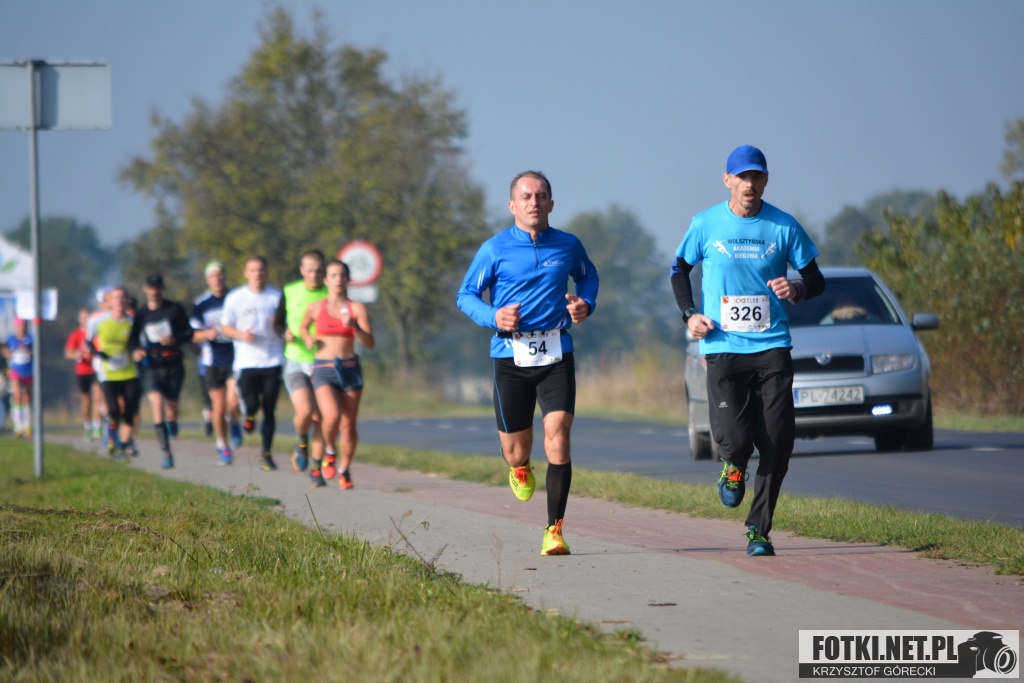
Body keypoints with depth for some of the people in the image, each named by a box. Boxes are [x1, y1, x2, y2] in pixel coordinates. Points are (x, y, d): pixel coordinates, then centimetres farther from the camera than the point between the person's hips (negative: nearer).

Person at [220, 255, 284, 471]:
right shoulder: (235, 298, 4)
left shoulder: (276, 297, 7)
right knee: (251, 404, -14)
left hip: (272, 361, 1)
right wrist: (241, 335, -11)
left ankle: (267, 453, 13)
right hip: (246, 362, -1)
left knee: (269, 410, 1)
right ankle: (249, 415, 23)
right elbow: (225, 327, 9)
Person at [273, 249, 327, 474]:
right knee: (305, 411, -20)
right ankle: (301, 442, 13)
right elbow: (278, 322, 12)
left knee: (320, 419, 0)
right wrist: (286, 333, -10)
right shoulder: (289, 292, 1)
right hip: (295, 363, -1)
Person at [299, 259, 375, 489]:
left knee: (348, 425, 2)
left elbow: (369, 343, -3)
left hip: (350, 368, 1)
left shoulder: (357, 309, 2)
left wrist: (354, 326, -19)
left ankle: (344, 470, 22)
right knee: (332, 416, -24)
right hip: (323, 369, -1)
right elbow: (303, 327, 25)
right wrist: (308, 339, 5)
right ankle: (329, 452, 7)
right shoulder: (315, 308, 5)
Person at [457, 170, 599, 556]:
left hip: (556, 354, 0)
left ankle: (554, 530, -11)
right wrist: (493, 317, -13)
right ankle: (520, 468, 48)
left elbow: (587, 276, 26)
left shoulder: (568, 246, 6)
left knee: (558, 437, -16)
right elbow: (466, 295, 7)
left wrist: (586, 304, 5)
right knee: (515, 449, 7)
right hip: (511, 355, 0)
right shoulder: (495, 249, 0)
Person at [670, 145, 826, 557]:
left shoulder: (784, 226, 3)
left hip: (772, 347, 1)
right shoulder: (705, 225, 2)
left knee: (777, 445, -3)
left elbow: (816, 279, 10)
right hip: (723, 348, -1)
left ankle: (759, 529, 14)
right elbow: (679, 269, 16)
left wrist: (798, 289, -14)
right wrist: (689, 314, 1)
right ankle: (733, 467, 23)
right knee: (735, 438, -16)